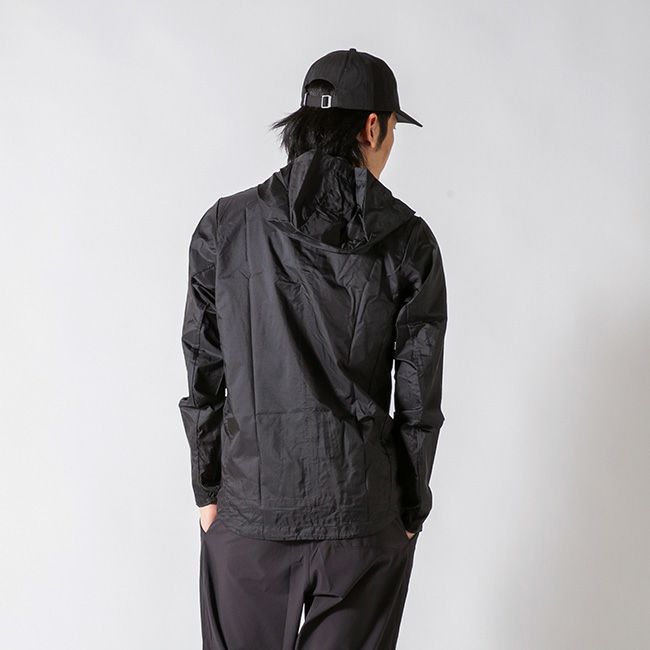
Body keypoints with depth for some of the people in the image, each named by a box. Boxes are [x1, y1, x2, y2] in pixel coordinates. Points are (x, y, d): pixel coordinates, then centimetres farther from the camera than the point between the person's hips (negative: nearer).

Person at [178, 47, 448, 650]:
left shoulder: (225, 226, -3)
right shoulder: (408, 240, -5)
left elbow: (202, 374, 0)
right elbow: (419, 398, -2)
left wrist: (208, 490, 10)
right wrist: (410, 509, 9)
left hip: (251, 505, 1)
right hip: (363, 513, 0)